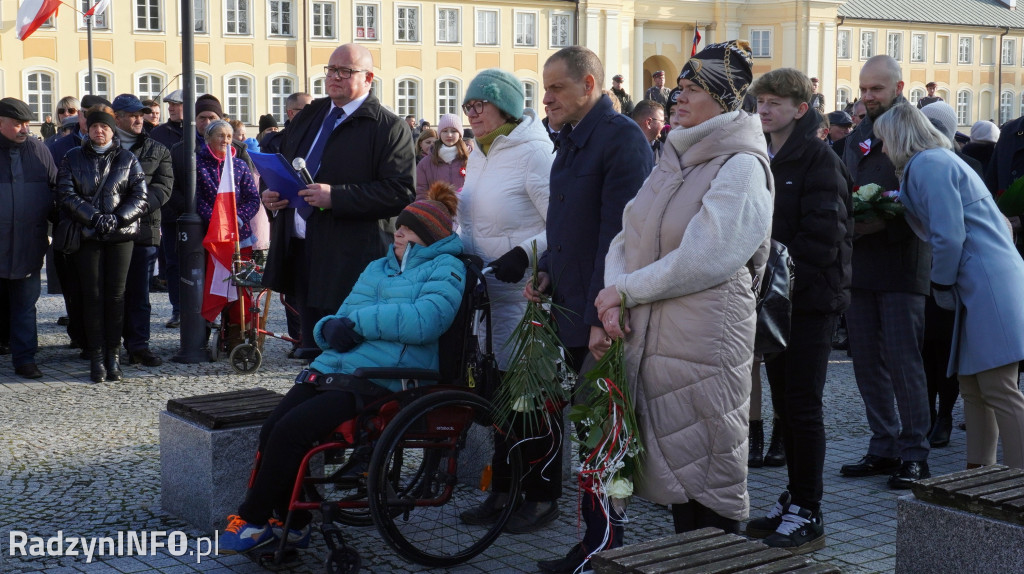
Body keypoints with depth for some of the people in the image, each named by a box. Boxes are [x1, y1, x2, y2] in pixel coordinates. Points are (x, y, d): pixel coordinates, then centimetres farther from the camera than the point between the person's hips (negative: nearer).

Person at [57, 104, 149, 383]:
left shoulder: (128, 160, 7)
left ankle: (113, 355, 8)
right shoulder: (72, 159, 9)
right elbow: (66, 195, -2)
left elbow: (141, 198, 1)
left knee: (115, 295, 1)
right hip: (86, 235, 0)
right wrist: (95, 217, -15)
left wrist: (116, 218, -15)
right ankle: (96, 357, 5)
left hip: (121, 235, 0)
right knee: (92, 295, 0)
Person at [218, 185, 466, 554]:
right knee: (272, 430, -14)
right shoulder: (377, 268, 25)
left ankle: (254, 520, 0)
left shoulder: (445, 269, 1)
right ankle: (293, 525, 5)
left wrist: (358, 321, -9)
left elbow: (423, 321, -18)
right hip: (333, 368, 7)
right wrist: (331, 328, -3)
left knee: (290, 431, -20)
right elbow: (343, 317, 22)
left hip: (381, 382, -7)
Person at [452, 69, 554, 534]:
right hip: (492, 293, 9)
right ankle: (503, 491, 26)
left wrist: (526, 253, -28)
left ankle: (543, 497, 12)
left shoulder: (534, 152, -15)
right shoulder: (479, 155, 12)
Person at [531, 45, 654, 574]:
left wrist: (601, 317, -23)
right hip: (574, 312, 9)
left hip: (604, 319, -9)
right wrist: (546, 270, 8)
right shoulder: (572, 141, 16)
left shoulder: (622, 139, -14)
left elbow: (618, 234, -20)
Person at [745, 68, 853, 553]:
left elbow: (823, 237, -18)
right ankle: (794, 497, 23)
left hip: (810, 299, -7)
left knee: (803, 405, -3)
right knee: (784, 401, 12)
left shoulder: (819, 160, -10)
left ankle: (808, 514, 5)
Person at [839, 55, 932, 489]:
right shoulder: (857, 138, 18)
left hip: (901, 263, -7)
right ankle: (884, 448, 19)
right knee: (867, 361, 9)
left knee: (903, 361, -5)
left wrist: (877, 223, -22)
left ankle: (913, 454, 4)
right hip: (859, 265, 7)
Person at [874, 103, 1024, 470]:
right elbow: (932, 230, 20)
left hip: (987, 285, -10)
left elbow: (949, 237, -16)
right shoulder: (938, 160, 21)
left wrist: (941, 285, -5)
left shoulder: (927, 164, -10)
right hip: (980, 287, 10)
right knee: (973, 387, 13)